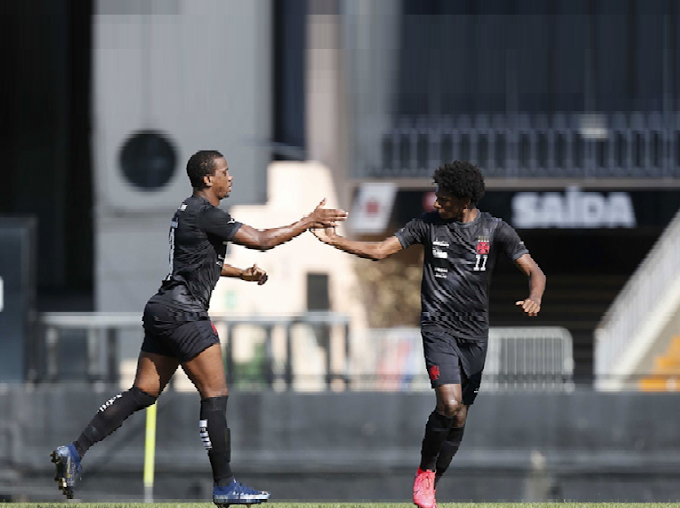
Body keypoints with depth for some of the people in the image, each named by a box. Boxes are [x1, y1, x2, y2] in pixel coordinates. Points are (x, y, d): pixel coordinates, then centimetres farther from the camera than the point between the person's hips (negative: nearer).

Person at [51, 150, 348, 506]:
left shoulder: (190, 211, 19)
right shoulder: (204, 213, -13)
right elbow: (261, 240, -14)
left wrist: (241, 274, 26)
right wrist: (308, 223, -6)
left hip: (162, 312, 10)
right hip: (183, 312, -10)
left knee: (143, 393, 7)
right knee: (215, 395, -6)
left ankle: (75, 451, 0)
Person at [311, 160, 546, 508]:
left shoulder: (495, 230, -1)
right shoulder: (429, 224, 0)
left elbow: (534, 272, -6)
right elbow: (379, 251, 1)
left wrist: (534, 297, -28)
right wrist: (335, 241, -12)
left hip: (475, 333, 2)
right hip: (439, 326, -2)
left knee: (459, 416, 4)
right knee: (449, 403, -21)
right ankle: (424, 472, -2)